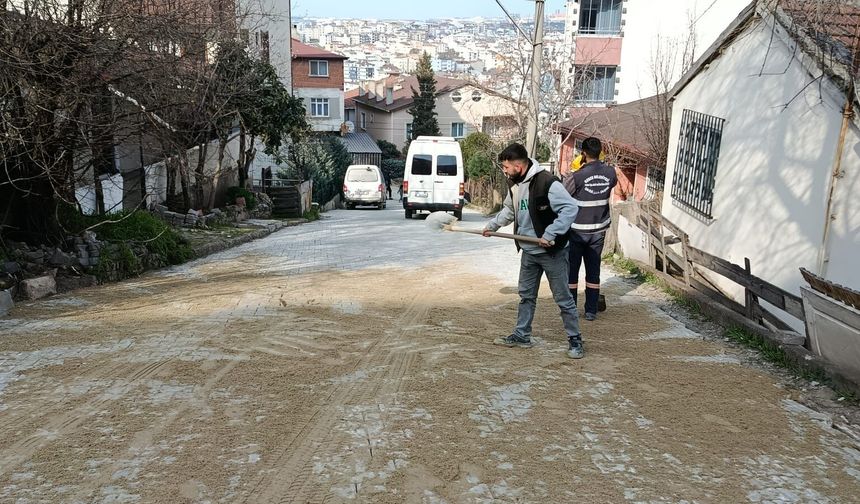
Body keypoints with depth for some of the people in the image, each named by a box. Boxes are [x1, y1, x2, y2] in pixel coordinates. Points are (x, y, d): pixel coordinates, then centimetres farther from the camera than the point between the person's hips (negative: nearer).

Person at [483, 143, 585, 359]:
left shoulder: (547, 183, -23)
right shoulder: (514, 184, 5)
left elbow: (570, 208, -26)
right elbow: (509, 210, 22)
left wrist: (550, 235, -29)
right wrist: (492, 225, 14)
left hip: (552, 252, -8)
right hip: (528, 252, 8)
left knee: (563, 298, 2)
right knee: (526, 295, 16)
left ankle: (575, 340, 15)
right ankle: (521, 336, 29)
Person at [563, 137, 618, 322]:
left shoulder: (577, 176, -19)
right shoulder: (610, 172, -5)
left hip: (577, 230, -4)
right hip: (598, 230, 4)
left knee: (571, 270, 8)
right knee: (593, 270, 12)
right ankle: (591, 310, 16)